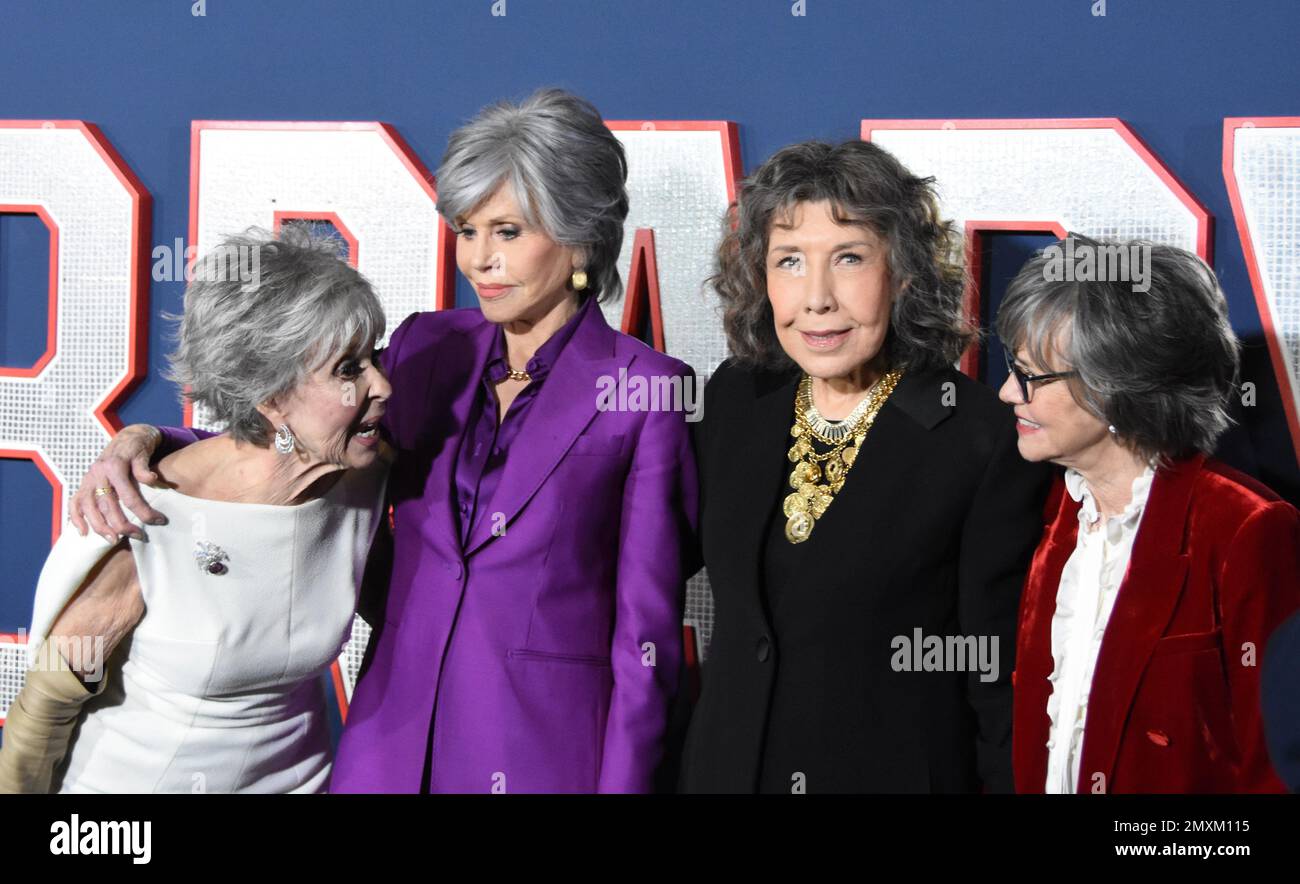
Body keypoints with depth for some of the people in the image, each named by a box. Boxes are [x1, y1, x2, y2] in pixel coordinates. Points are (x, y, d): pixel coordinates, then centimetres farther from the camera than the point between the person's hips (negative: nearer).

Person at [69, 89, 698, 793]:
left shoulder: (649, 390, -7)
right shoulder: (426, 347, 6)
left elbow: (644, 635, -6)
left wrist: (623, 783, -10)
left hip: (545, 754, -4)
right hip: (392, 748, 4)